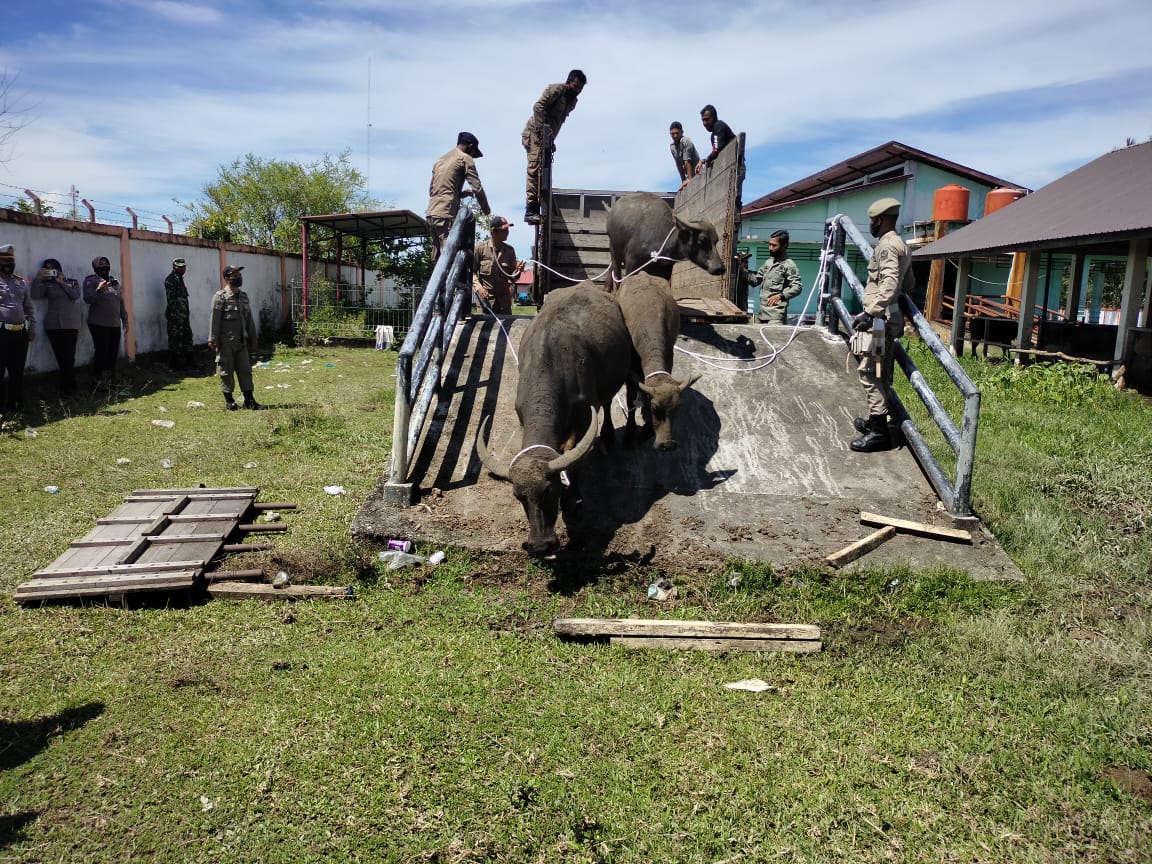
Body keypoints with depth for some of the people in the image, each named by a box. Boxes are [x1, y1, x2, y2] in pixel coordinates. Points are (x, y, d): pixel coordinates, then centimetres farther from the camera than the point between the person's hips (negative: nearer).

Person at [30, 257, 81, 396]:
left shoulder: (72, 282, 15)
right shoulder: (46, 284, 13)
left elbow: (75, 295, -4)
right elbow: (35, 295, -4)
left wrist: (61, 282, -3)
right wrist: (38, 278, -9)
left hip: (70, 325, -1)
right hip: (53, 325, 1)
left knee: (68, 357, -9)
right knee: (60, 357, -3)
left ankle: (66, 387, 1)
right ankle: (70, 385, 6)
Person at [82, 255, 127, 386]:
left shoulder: (115, 281, 17)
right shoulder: (91, 281, -1)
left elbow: (121, 301, 21)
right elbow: (88, 299, -12)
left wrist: (125, 320, 20)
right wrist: (99, 290, -28)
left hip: (115, 324, 6)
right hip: (99, 324, -6)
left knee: (113, 353, 6)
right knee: (101, 352, -9)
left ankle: (111, 380, 17)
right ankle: (98, 382, 0)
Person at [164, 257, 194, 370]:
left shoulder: (180, 278, 18)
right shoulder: (170, 279, -11)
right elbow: (171, 298, -17)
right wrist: (175, 315, -21)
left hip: (183, 314, 10)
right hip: (175, 314, -10)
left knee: (187, 337, 13)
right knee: (176, 339, -4)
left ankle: (187, 361, 20)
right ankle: (175, 363, 1)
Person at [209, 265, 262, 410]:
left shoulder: (244, 296, 12)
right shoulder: (220, 296, -7)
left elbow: (248, 319, 18)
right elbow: (215, 319, -11)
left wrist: (252, 338, 16)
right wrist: (212, 339, -16)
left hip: (241, 341, 6)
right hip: (226, 342, -6)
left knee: (245, 370, 5)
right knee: (226, 371, 2)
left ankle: (249, 401, 8)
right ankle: (229, 400, 12)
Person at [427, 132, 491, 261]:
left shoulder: (440, 160, 25)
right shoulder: (465, 158, 2)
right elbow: (477, 188, -5)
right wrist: (485, 208, 11)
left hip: (431, 213, 8)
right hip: (447, 214, -8)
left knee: (438, 258, 6)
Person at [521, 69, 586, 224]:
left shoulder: (572, 101, 18)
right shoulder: (556, 89, -8)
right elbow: (538, 106, -19)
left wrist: (551, 140, 14)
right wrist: (542, 129, -25)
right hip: (535, 133, -9)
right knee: (535, 169, -17)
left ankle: (534, 210, 11)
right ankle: (530, 210, -23)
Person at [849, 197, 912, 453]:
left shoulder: (887, 245, -14)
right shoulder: (901, 245, 18)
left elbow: (889, 284, -26)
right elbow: (908, 284, 23)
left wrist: (870, 312, -32)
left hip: (879, 318, -10)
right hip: (890, 318, 10)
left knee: (869, 372, -10)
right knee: (881, 373, 17)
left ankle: (878, 432, -9)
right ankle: (876, 420, 28)